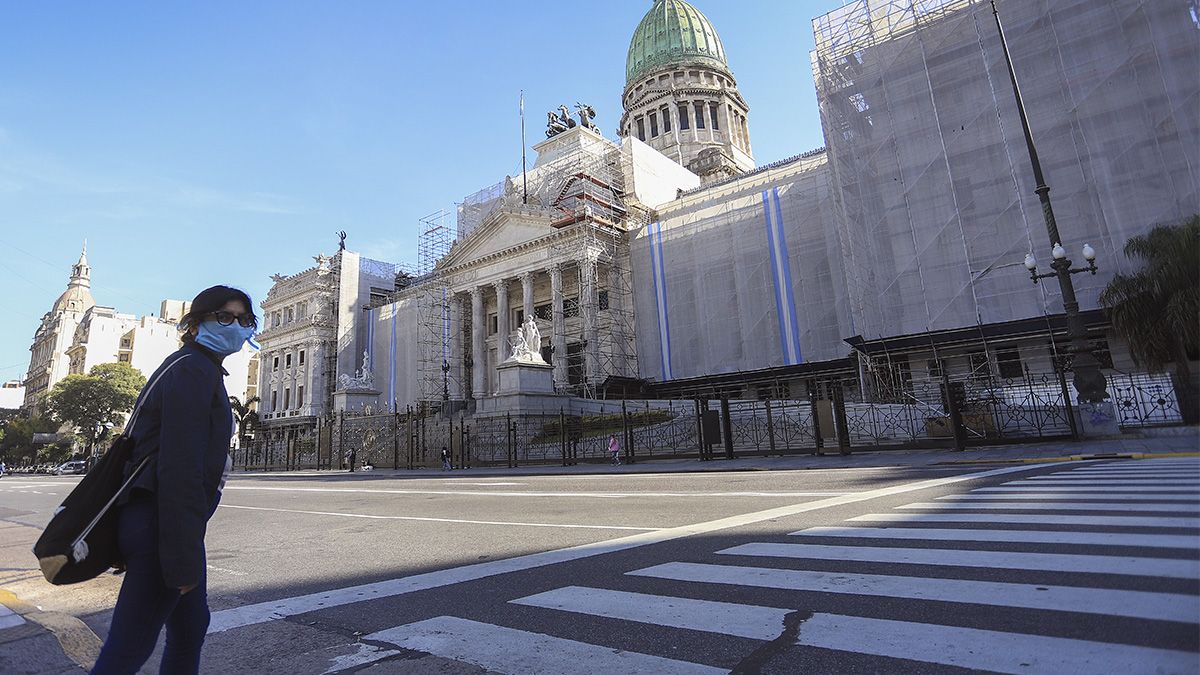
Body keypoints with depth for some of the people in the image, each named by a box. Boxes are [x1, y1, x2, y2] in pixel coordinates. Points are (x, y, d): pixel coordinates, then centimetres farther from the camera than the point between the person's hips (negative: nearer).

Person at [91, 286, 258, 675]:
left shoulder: (204, 369, 17)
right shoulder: (194, 369, -14)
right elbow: (180, 467, -22)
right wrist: (183, 560, -22)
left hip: (157, 522, 11)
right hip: (164, 525, -11)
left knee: (192, 625, 20)